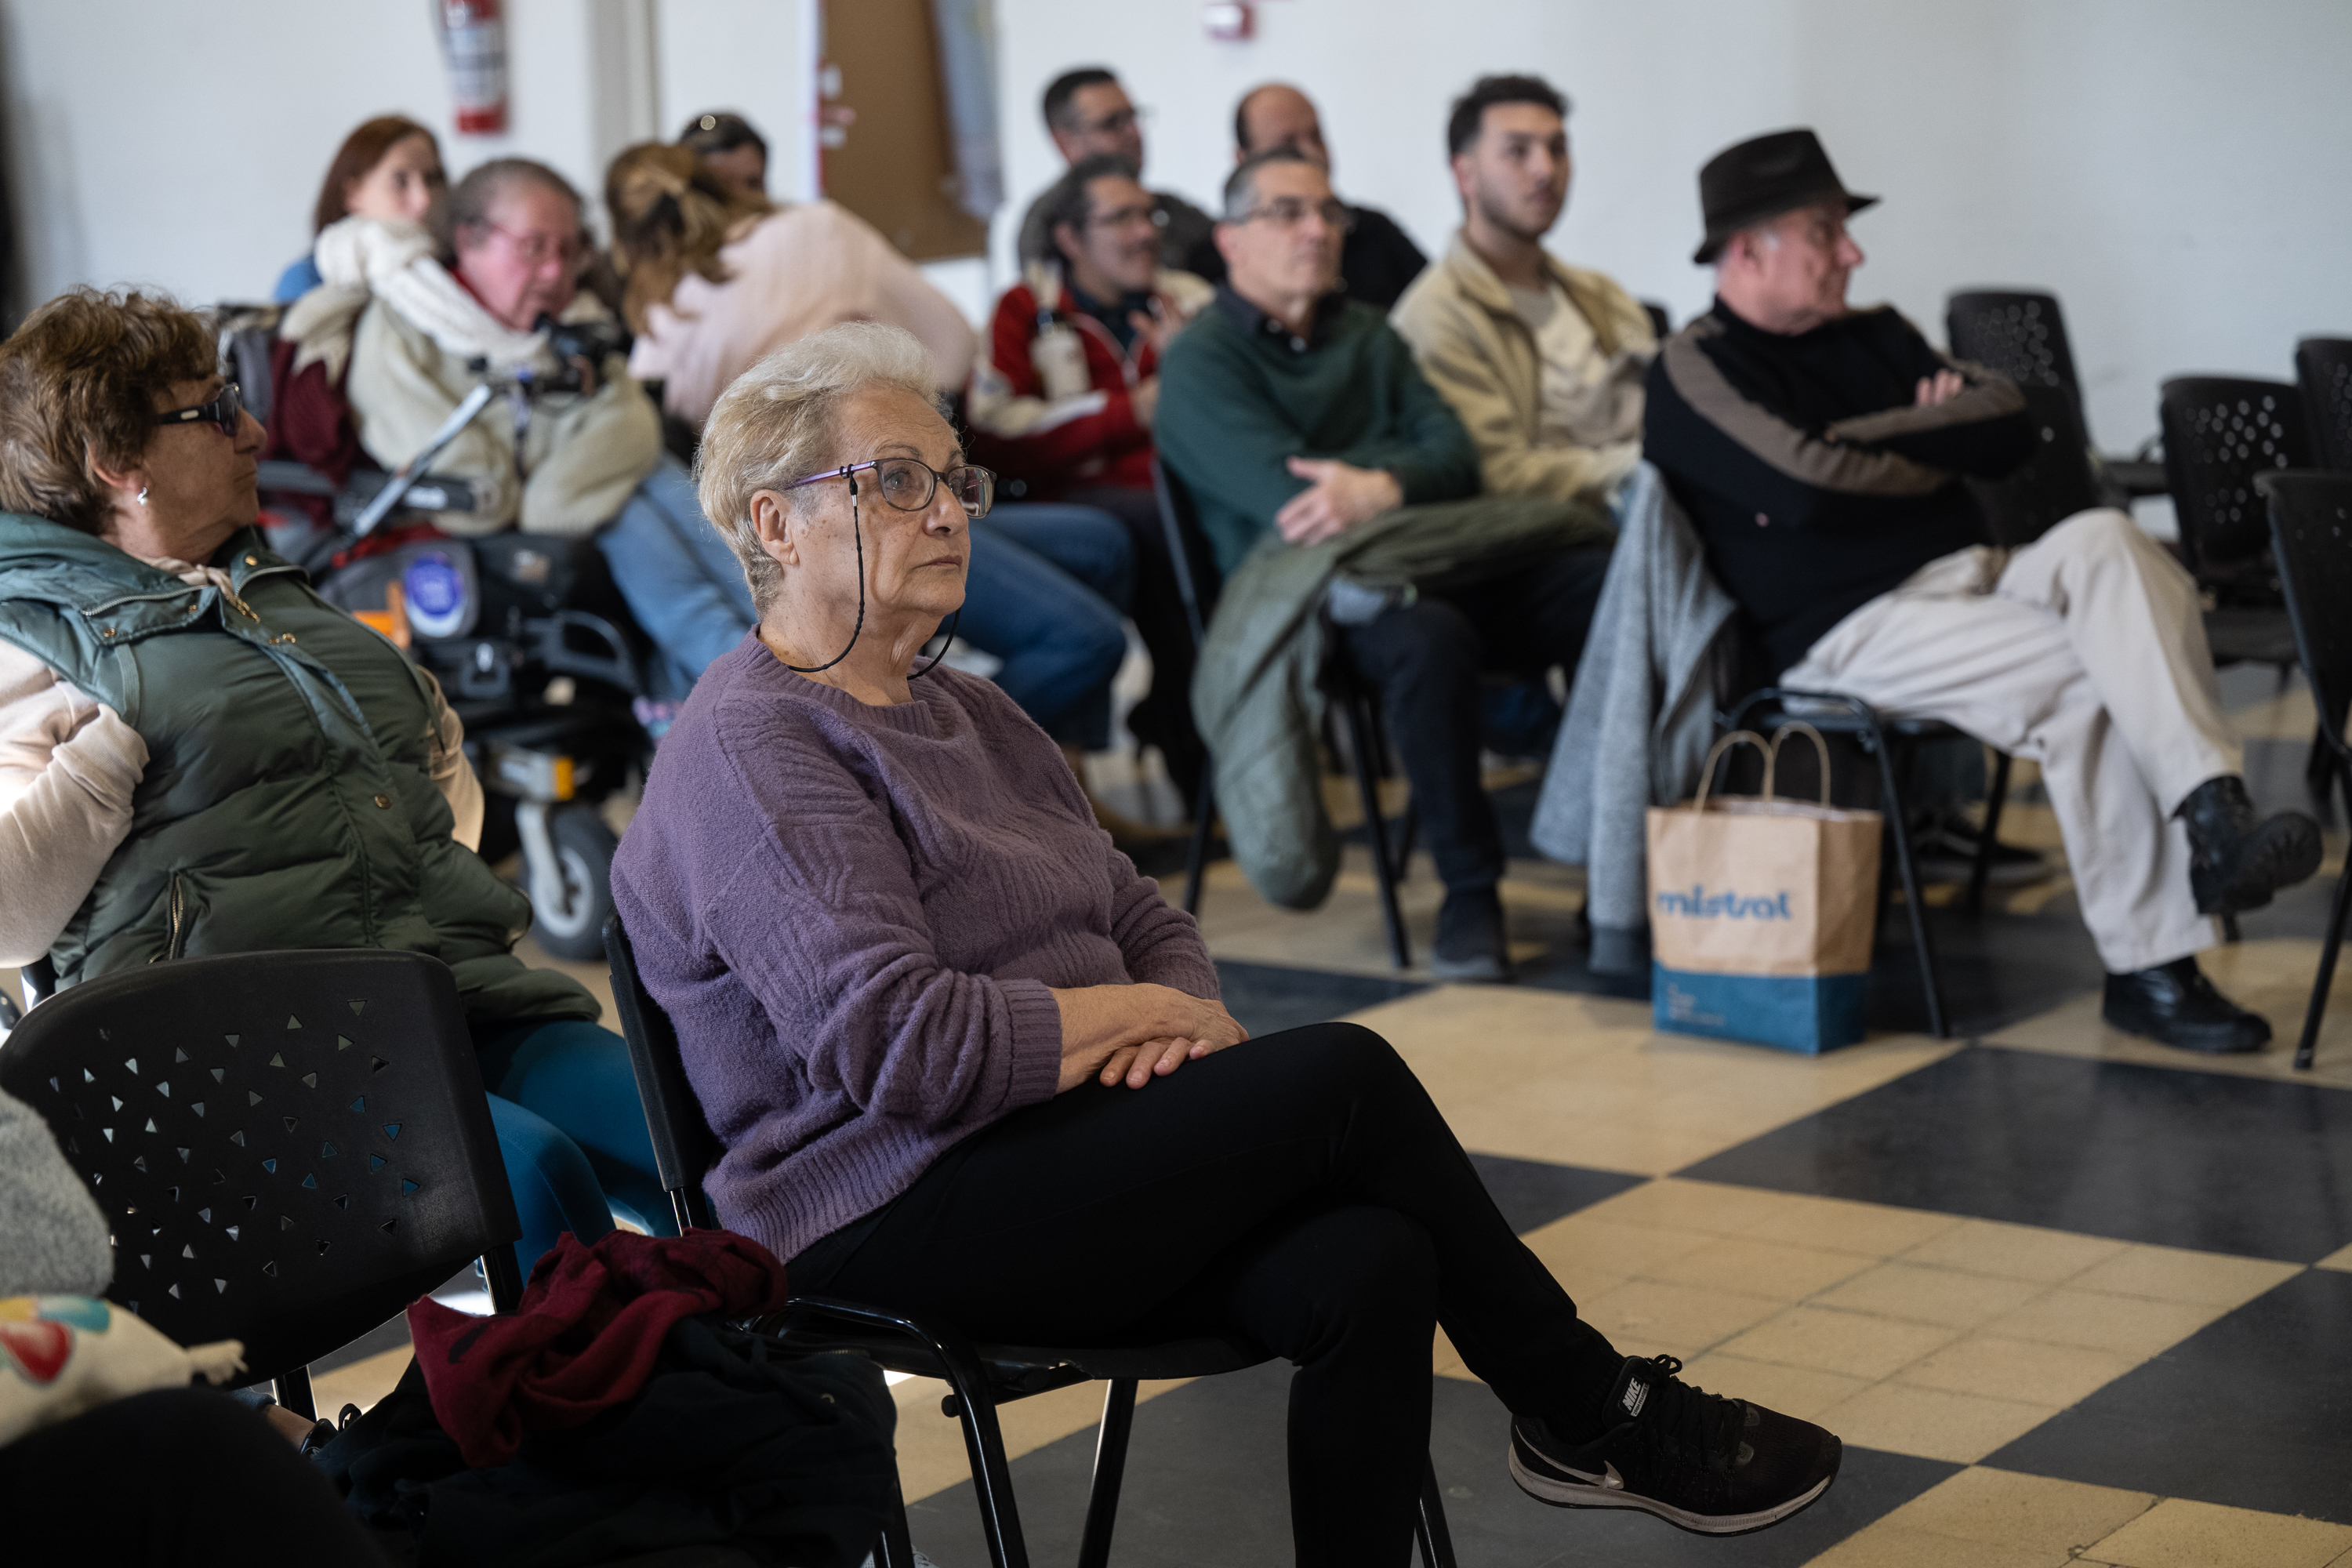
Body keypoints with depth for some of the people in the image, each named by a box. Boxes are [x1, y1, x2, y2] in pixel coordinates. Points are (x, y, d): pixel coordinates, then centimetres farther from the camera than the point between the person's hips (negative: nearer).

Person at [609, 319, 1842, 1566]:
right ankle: (1595, 1415, -2)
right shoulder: (753, 750, -11)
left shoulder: (965, 713, 20)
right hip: (894, 1221, -8)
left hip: (1053, 1158, 9)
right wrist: (1148, 1011, -11)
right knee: (1346, 1076, -19)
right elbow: (901, 1043, -22)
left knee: (1368, 1265, -22)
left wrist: (1177, 1019, -6)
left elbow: (1148, 920, 19)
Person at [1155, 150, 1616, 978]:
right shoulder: (1202, 361, 5)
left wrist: (1381, 487, -14)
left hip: (1429, 563, 6)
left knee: (1611, 585, -18)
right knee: (1429, 638, -39)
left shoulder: (1370, 337, 25)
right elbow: (1287, 498, -11)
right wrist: (1408, 476, -4)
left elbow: (1456, 457, 8)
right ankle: (1468, 891, -24)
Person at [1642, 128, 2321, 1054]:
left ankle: (2212, 814, -38)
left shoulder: (1872, 336, 22)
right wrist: (1932, 462, 2)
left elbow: (2009, 429, 10)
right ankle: (2146, 968, -29)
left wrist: (1867, 432, -4)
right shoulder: (1694, 370, -1)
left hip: (1971, 577, 6)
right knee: (2087, 678, -28)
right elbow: (1809, 484, -18)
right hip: (1853, 626, -6)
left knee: (2102, 541, -26)